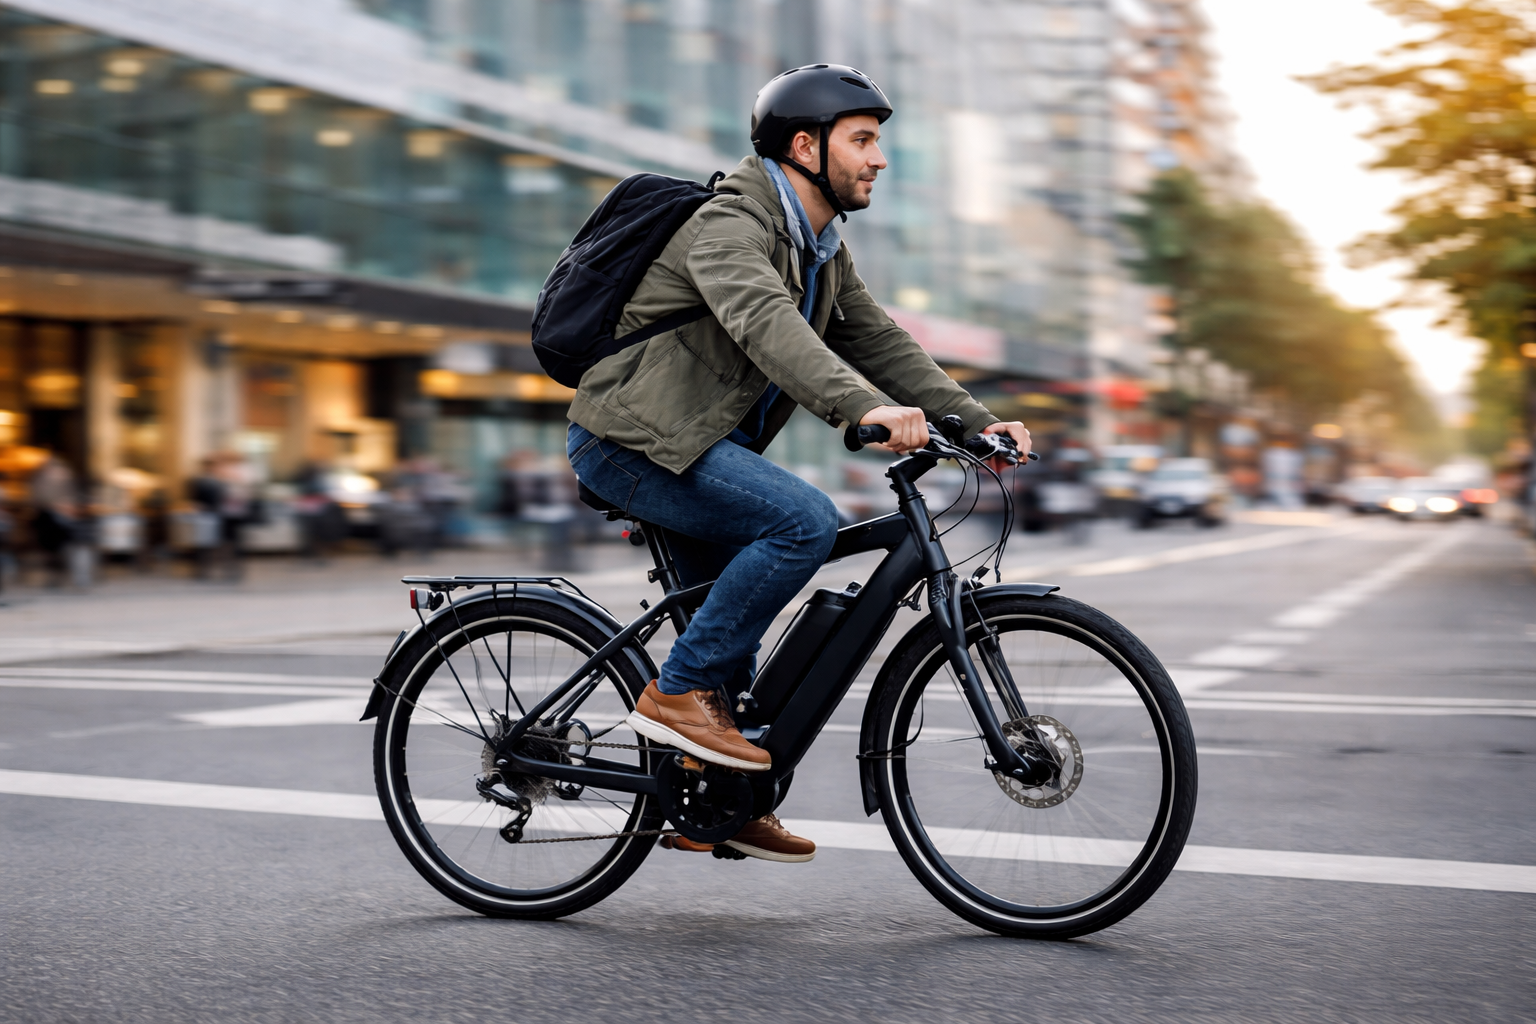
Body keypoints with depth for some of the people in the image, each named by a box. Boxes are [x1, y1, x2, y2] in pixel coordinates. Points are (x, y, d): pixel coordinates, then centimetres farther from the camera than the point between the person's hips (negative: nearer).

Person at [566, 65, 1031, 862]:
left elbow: (879, 342, 9)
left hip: (692, 444, 10)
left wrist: (974, 421, -4)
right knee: (805, 521, -26)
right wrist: (866, 407, -51)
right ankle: (678, 692, -16)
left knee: (731, 627, 15)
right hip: (633, 438, -10)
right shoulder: (729, 225, -18)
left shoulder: (823, 252, 14)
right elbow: (767, 325, -36)